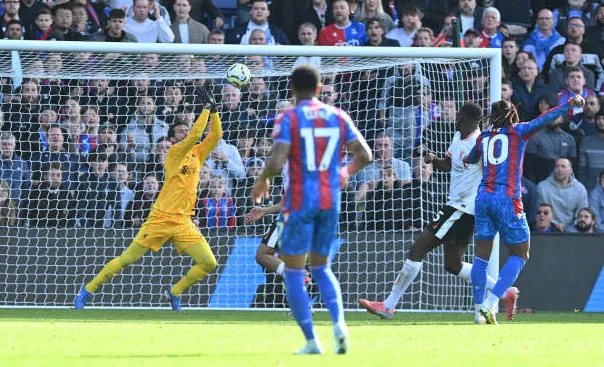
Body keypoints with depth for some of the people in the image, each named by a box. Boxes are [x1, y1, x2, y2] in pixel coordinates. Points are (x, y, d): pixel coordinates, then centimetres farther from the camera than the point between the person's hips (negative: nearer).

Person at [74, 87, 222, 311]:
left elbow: (216, 135, 9)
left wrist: (214, 110, -3)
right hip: (161, 218, -6)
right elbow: (195, 136, -19)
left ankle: (175, 293, 15)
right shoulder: (174, 153, -5)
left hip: (183, 223, 6)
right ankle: (87, 290, 9)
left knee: (208, 263, -6)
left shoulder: (197, 154, 12)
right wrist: (207, 108, -14)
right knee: (127, 259, -4)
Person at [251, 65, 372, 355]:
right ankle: (339, 322, -9)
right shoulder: (338, 116, 6)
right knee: (321, 268, 17)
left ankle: (311, 341, -4)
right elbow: (365, 155, 4)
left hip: (300, 202, -5)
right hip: (330, 201, 5)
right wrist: (346, 172, 24)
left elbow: (276, 162, -18)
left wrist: (262, 181, 2)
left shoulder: (288, 119, -7)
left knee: (293, 272, 4)